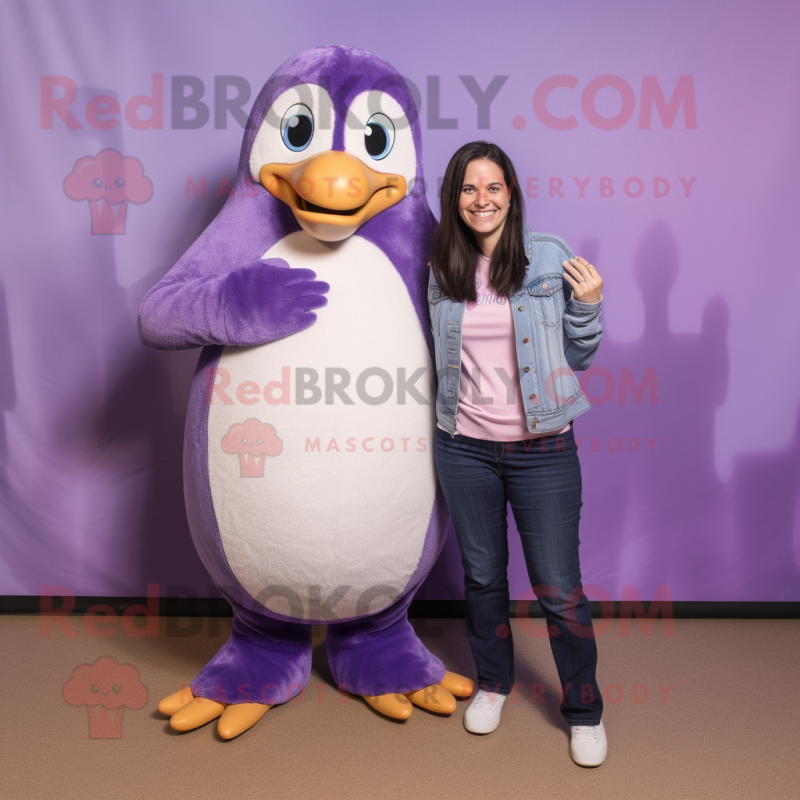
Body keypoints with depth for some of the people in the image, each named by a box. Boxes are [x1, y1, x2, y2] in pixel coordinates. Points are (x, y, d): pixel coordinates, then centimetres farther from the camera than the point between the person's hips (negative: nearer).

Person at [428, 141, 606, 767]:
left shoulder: (550, 258, -4)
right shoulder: (442, 270, 3)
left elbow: (578, 357, 1)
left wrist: (588, 305, -13)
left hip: (542, 449, -2)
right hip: (464, 447, 3)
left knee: (559, 590, 4)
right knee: (482, 575, 18)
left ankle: (585, 710, 29)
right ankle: (494, 681, 43)